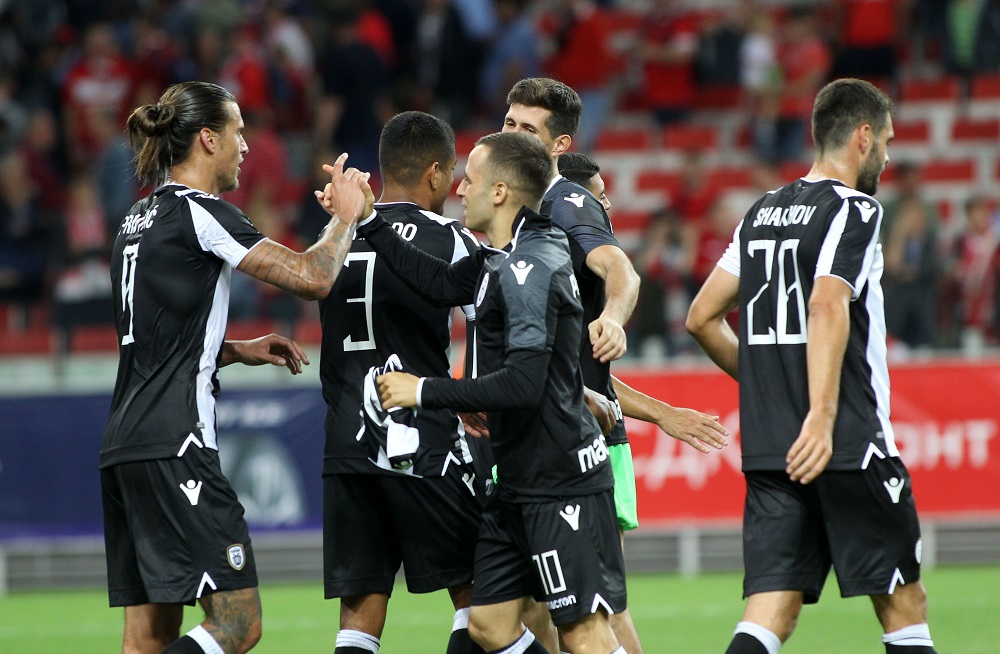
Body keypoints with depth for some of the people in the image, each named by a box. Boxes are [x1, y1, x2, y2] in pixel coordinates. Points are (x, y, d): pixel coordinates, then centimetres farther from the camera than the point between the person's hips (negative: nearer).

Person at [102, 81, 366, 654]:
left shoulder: (141, 217, 19)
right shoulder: (199, 212, -8)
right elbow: (313, 278, -13)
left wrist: (240, 351, 19)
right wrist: (345, 216, 5)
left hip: (125, 446, 9)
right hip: (175, 446, -9)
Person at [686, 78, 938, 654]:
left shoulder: (763, 213, 16)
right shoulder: (854, 209, -6)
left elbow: (702, 318, 19)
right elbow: (828, 307, -22)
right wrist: (821, 414, -29)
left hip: (769, 450, 6)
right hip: (851, 445, -6)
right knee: (904, 607, 5)